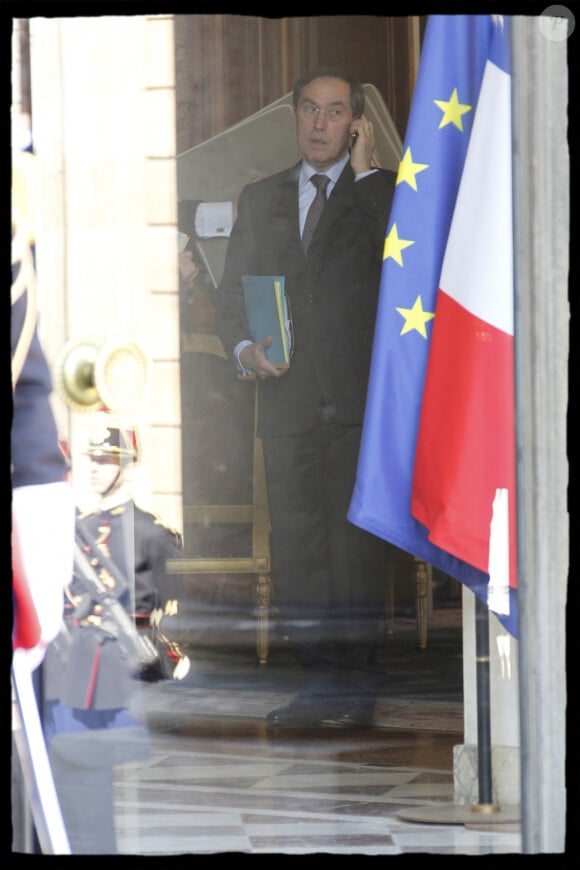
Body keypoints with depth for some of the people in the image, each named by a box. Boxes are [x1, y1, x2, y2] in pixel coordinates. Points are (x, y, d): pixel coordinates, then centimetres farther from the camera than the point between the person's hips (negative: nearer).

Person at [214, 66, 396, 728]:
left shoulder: (382, 192, 7)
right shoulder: (260, 198, 18)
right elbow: (231, 293, 17)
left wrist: (363, 171, -10)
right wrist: (244, 347, -3)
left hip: (359, 400, -4)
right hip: (288, 399, 4)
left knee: (357, 543, -8)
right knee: (295, 545, 1)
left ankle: (358, 687, -5)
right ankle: (318, 681, 6)